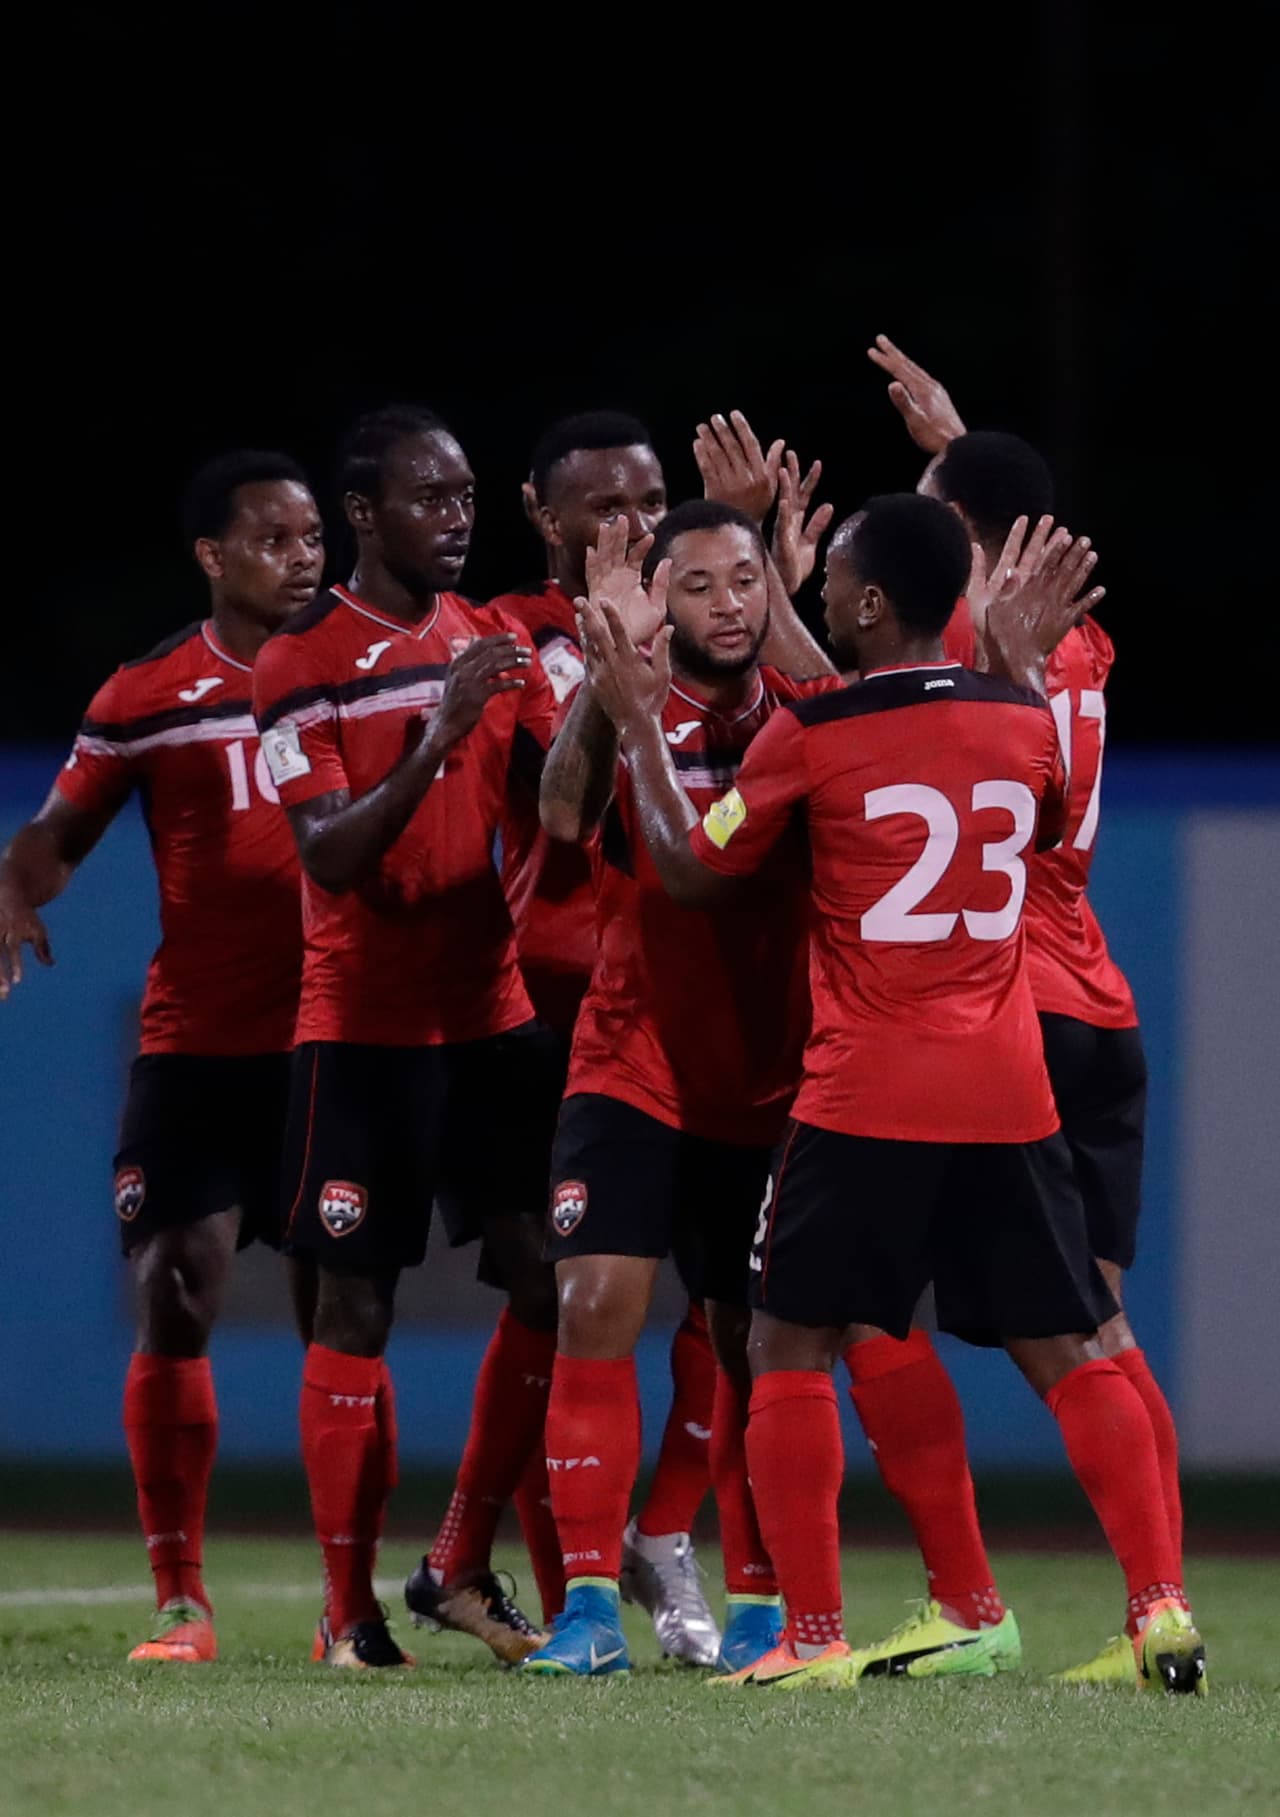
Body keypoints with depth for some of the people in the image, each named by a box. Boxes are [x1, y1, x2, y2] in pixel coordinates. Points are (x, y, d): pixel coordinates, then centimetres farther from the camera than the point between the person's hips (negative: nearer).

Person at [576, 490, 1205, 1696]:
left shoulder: (809, 735, -8)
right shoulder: (1027, 721, 5)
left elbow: (692, 872, 5)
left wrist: (638, 728, 15)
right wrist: (1031, 657, 35)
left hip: (863, 1100, -4)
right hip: (1008, 1098, 4)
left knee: (789, 1349, 7)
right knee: (1067, 1353, 9)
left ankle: (813, 1638, 0)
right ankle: (1160, 1606, -3)